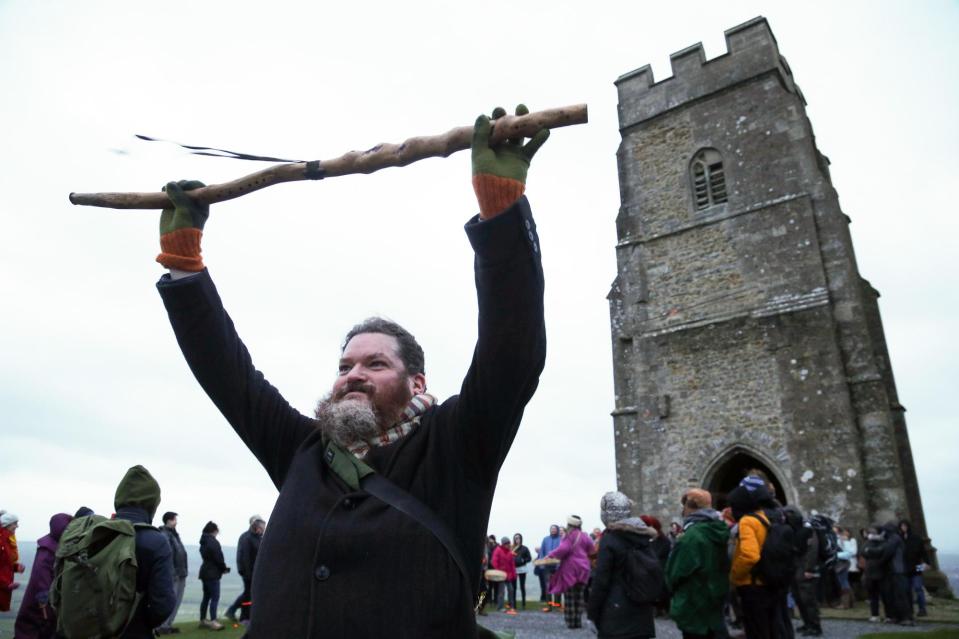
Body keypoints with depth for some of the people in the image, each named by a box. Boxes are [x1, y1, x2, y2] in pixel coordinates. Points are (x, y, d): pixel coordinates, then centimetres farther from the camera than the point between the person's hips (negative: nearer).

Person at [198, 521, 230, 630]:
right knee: (215, 597, -7)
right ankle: (213, 622, -9)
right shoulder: (213, 542, -17)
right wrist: (224, 568, 1)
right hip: (213, 573, -9)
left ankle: (203, 620, 23)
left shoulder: (203, 542, 12)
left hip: (205, 572, 9)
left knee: (206, 597, 16)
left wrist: (222, 567, 10)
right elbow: (218, 558, -17)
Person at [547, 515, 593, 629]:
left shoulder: (570, 535, -12)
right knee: (579, 596, 12)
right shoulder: (584, 536, 5)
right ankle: (578, 621, 11)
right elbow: (591, 549, 13)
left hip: (570, 568, -5)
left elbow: (564, 549, -23)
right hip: (582, 568, 5)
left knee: (569, 596, 2)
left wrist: (551, 555, -12)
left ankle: (571, 621, 2)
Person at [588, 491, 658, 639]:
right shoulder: (643, 537, 6)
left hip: (616, 612, -7)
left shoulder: (609, 540, -13)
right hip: (642, 611, 7)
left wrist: (592, 613, -6)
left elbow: (601, 580, -13)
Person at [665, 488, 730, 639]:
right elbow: (723, 566, 11)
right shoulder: (718, 530, 3)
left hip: (693, 607, -8)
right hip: (715, 604, 8)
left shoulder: (690, 537, -25)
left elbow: (675, 573, -18)